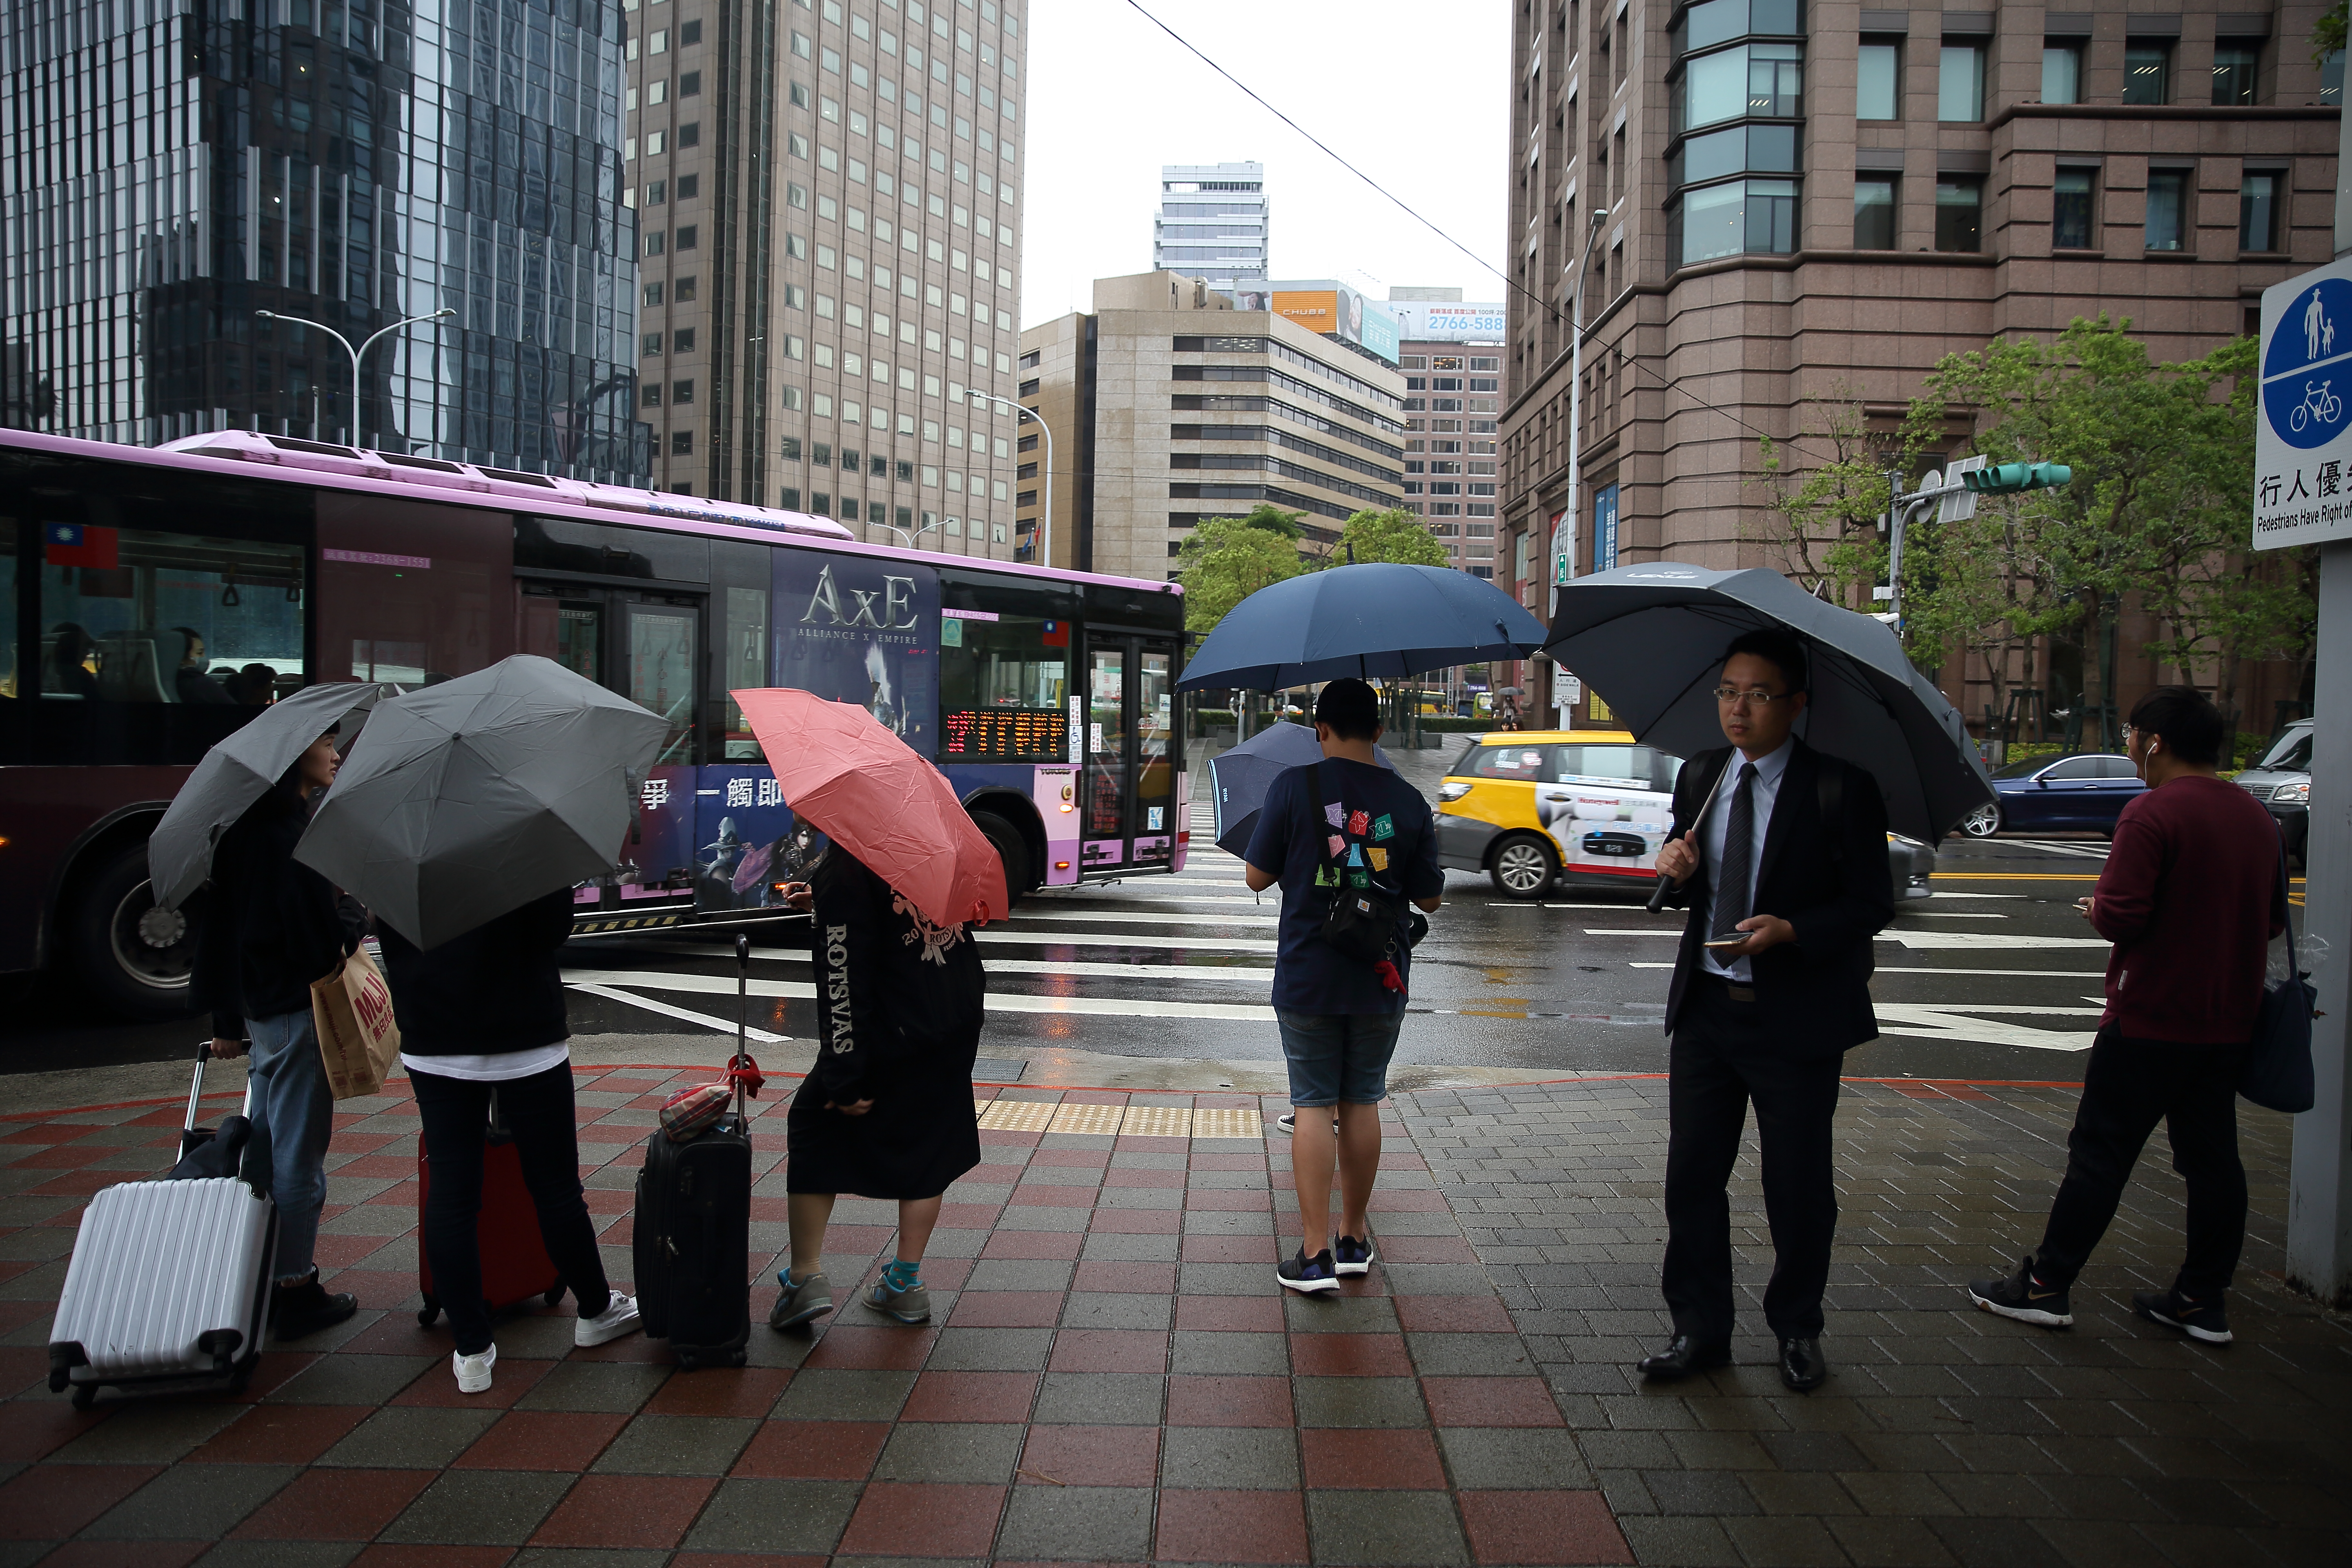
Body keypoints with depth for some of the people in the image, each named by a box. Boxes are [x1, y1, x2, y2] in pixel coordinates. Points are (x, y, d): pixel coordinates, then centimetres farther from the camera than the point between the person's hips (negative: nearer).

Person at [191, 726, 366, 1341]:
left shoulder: (242, 829, 9)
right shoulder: (293, 834, -18)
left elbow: (219, 925, 15)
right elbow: (322, 937, -23)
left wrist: (227, 1019, 21)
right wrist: (359, 917, -3)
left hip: (257, 1009, 9)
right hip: (298, 1012, -9)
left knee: (265, 1147, 18)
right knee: (299, 1156, 0)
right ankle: (294, 1290, 8)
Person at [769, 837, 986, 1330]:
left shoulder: (842, 863, -19)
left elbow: (843, 974, -20)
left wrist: (844, 1079, -17)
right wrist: (824, 900, 26)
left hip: (890, 1032, -6)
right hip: (958, 1024, 6)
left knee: (815, 1127, 13)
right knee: (926, 1146, 16)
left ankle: (806, 1277, 12)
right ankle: (905, 1285, 21)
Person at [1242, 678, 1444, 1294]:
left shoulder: (1294, 787, -9)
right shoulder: (1408, 801, -2)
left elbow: (1257, 877, -4)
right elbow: (1431, 899, 4)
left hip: (1307, 977, -2)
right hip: (1380, 979, 2)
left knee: (1314, 1106, 3)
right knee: (1361, 1103, 14)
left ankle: (1316, 1254, 0)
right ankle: (1354, 1239, 24)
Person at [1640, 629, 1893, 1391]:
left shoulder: (1841, 789, -10)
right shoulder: (1700, 775, 6)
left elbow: (1872, 904, -9)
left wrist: (1792, 930, -25)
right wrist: (1677, 867, -7)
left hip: (1796, 1015, -4)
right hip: (1706, 1006, 4)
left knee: (1798, 1187, 10)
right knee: (1691, 1175, 8)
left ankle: (1797, 1329, 32)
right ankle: (1699, 1328, 24)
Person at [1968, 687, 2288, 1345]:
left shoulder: (2153, 812, -17)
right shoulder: (2259, 819, 9)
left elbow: (2120, 916, -23)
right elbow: (2273, 920, 18)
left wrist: (2095, 908, -2)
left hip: (2149, 1020, -7)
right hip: (2227, 1025, 7)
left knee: (2100, 1154, -1)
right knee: (2212, 1157, 12)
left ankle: (2045, 1285, 7)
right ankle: (2204, 1299, 19)